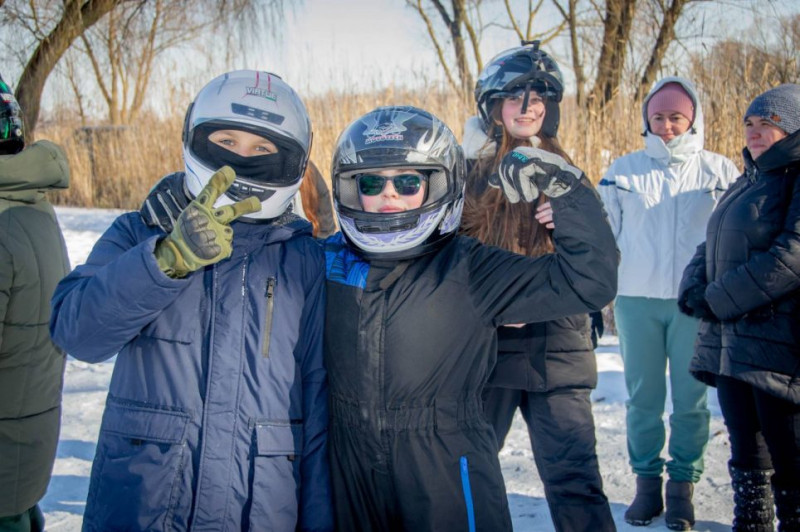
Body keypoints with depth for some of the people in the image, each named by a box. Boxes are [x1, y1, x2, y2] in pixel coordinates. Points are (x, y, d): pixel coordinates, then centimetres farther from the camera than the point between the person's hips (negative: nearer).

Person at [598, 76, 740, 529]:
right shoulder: (624, 171, 7)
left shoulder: (720, 172, 5)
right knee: (643, 397, 7)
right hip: (636, 300, 1)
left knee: (691, 398, 3)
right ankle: (647, 482, 19)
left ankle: (683, 485, 16)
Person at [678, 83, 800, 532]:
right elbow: (711, 247, 20)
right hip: (733, 341, 9)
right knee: (747, 456, 17)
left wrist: (720, 299, -16)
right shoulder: (747, 182, 19)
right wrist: (695, 289, -1)